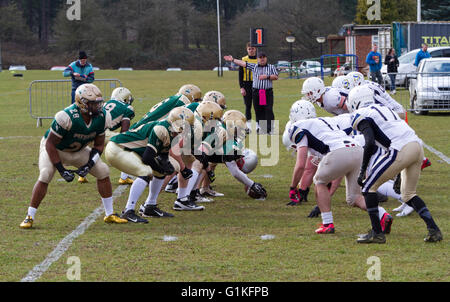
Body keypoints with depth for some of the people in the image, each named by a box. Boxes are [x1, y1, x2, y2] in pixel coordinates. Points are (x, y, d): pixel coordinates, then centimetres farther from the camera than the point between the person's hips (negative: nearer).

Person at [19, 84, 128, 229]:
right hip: (54, 149, -5)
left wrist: (89, 164, -20)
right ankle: (29, 217, -16)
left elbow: (99, 145, -5)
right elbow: (50, 145, -28)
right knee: (45, 176, -28)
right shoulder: (67, 117, -37)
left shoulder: (100, 117, -19)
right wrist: (61, 170, -30)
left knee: (103, 171, -5)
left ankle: (110, 214, 8)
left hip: (77, 151, 6)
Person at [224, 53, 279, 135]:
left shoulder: (271, 67, 9)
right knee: (258, 111, 2)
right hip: (256, 92, 2)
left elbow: (276, 77, 2)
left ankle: (270, 129, -9)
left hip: (268, 92, -2)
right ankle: (261, 128, 10)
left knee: (269, 110, -9)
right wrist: (233, 60, 7)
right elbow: (243, 63, 10)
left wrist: (267, 77, -10)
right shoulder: (254, 66, 12)